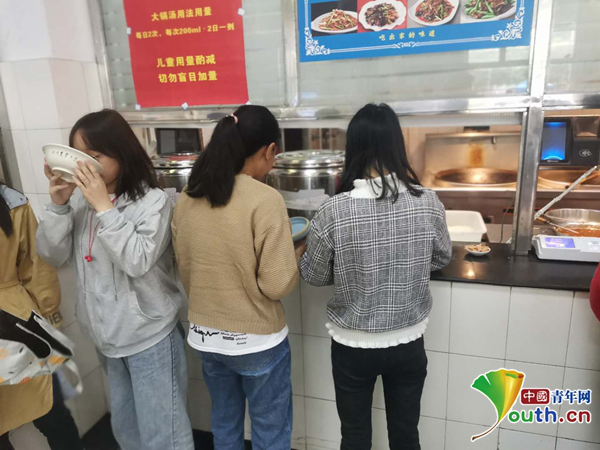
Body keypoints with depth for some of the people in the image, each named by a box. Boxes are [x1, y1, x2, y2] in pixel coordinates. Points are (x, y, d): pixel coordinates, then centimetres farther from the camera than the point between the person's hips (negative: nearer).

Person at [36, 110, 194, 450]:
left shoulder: (153, 201, -17)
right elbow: (53, 256, 1)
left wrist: (104, 207, -27)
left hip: (149, 335, -6)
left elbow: (138, 262, -26)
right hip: (107, 335, 6)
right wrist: (59, 206, -13)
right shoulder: (80, 198, 1)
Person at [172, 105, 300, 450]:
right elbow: (277, 285, -21)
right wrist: (295, 256, -1)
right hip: (257, 341, -5)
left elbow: (186, 270, 7)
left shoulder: (187, 198, -3)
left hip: (205, 336, 6)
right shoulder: (265, 200, -22)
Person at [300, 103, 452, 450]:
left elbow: (313, 276, -8)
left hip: (353, 346, -2)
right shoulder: (428, 202, -14)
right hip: (408, 343, 2)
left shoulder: (334, 211, -22)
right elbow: (442, 258, 4)